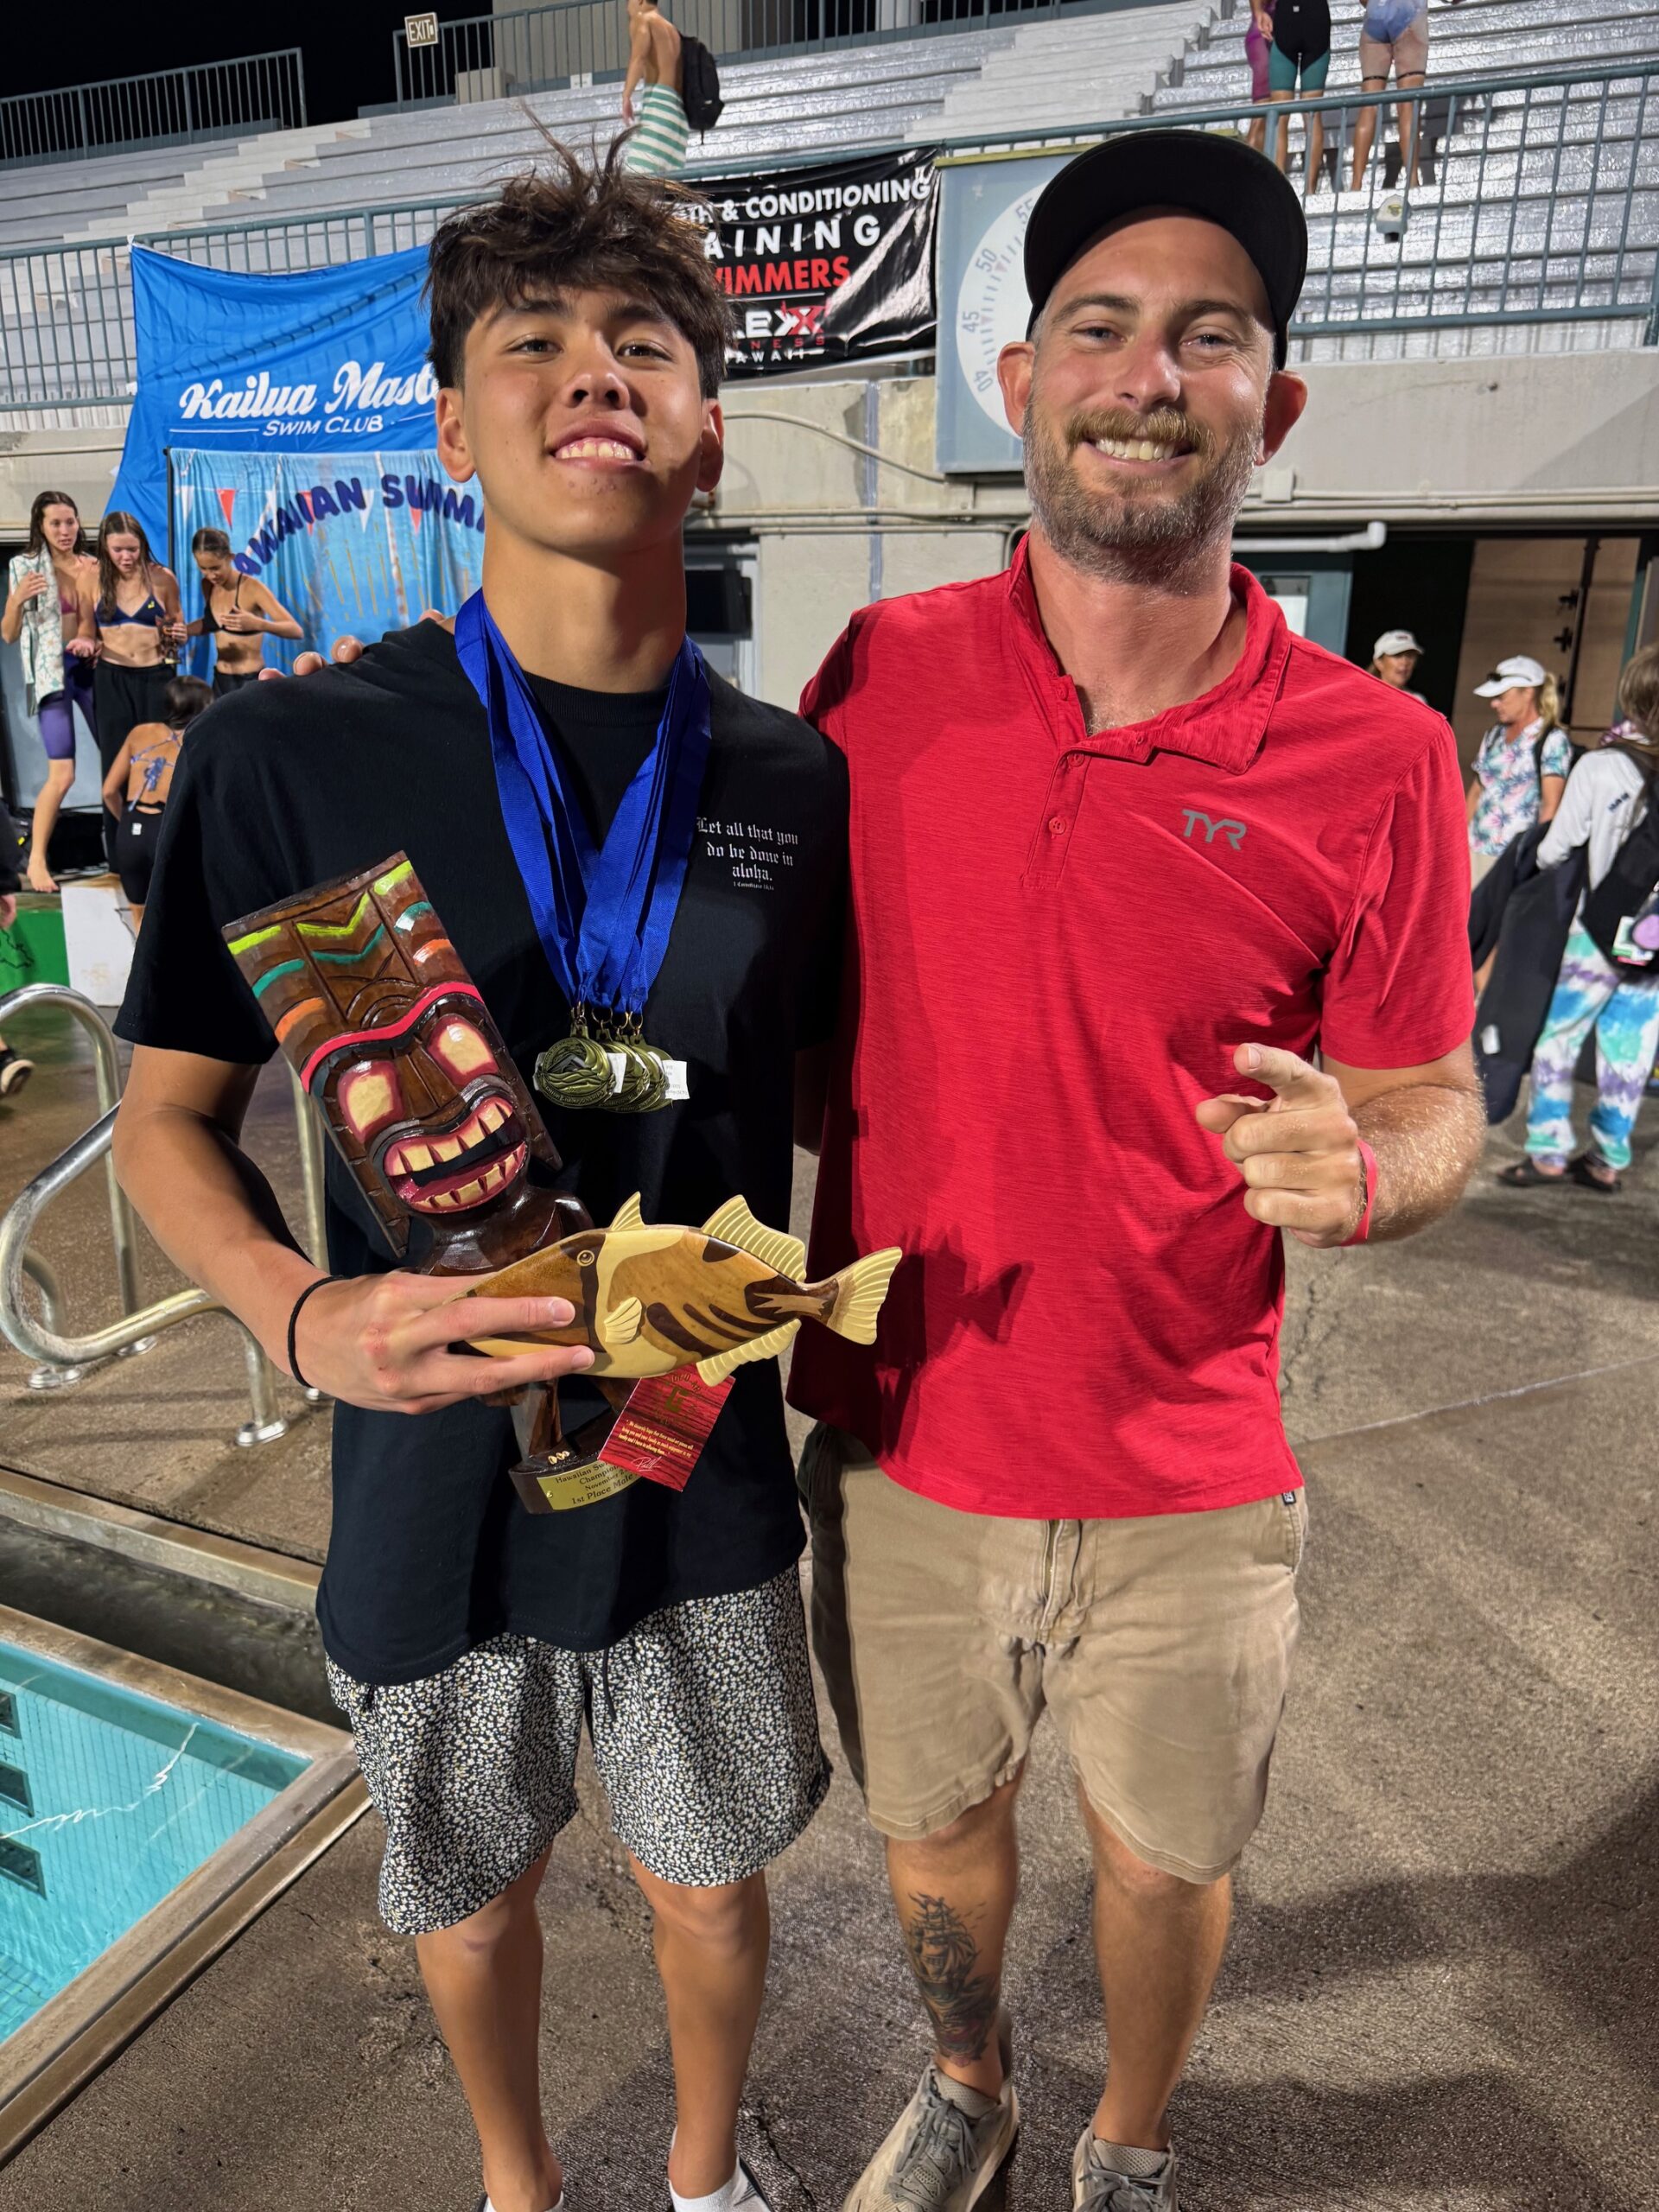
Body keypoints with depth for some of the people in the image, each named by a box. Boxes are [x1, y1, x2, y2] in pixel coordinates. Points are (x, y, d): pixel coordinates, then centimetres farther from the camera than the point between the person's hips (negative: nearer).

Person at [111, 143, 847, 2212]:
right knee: (471, 1890, 24)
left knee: (711, 1882, 22)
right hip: (434, 1468, -1)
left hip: (709, 1464, 2)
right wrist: (308, 1314, -23)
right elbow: (167, 1114, -4)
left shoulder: (795, 778, -5)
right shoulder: (293, 755, -13)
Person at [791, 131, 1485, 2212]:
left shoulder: (1374, 757, -11)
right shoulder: (881, 677, -6)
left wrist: (1360, 1169, -25)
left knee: (1165, 1859, 22)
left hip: (1188, 1490, -1)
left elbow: (1434, 1108, -2)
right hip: (897, 1446, 2)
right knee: (931, 1827, 25)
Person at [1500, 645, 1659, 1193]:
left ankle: (1548, 1152, 10)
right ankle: (1608, 1159, 22)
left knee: (1556, 1036, 9)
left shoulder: (1599, 767, -15)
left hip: (1598, 931, -4)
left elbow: (1555, 850, -10)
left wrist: (1539, 856, 10)